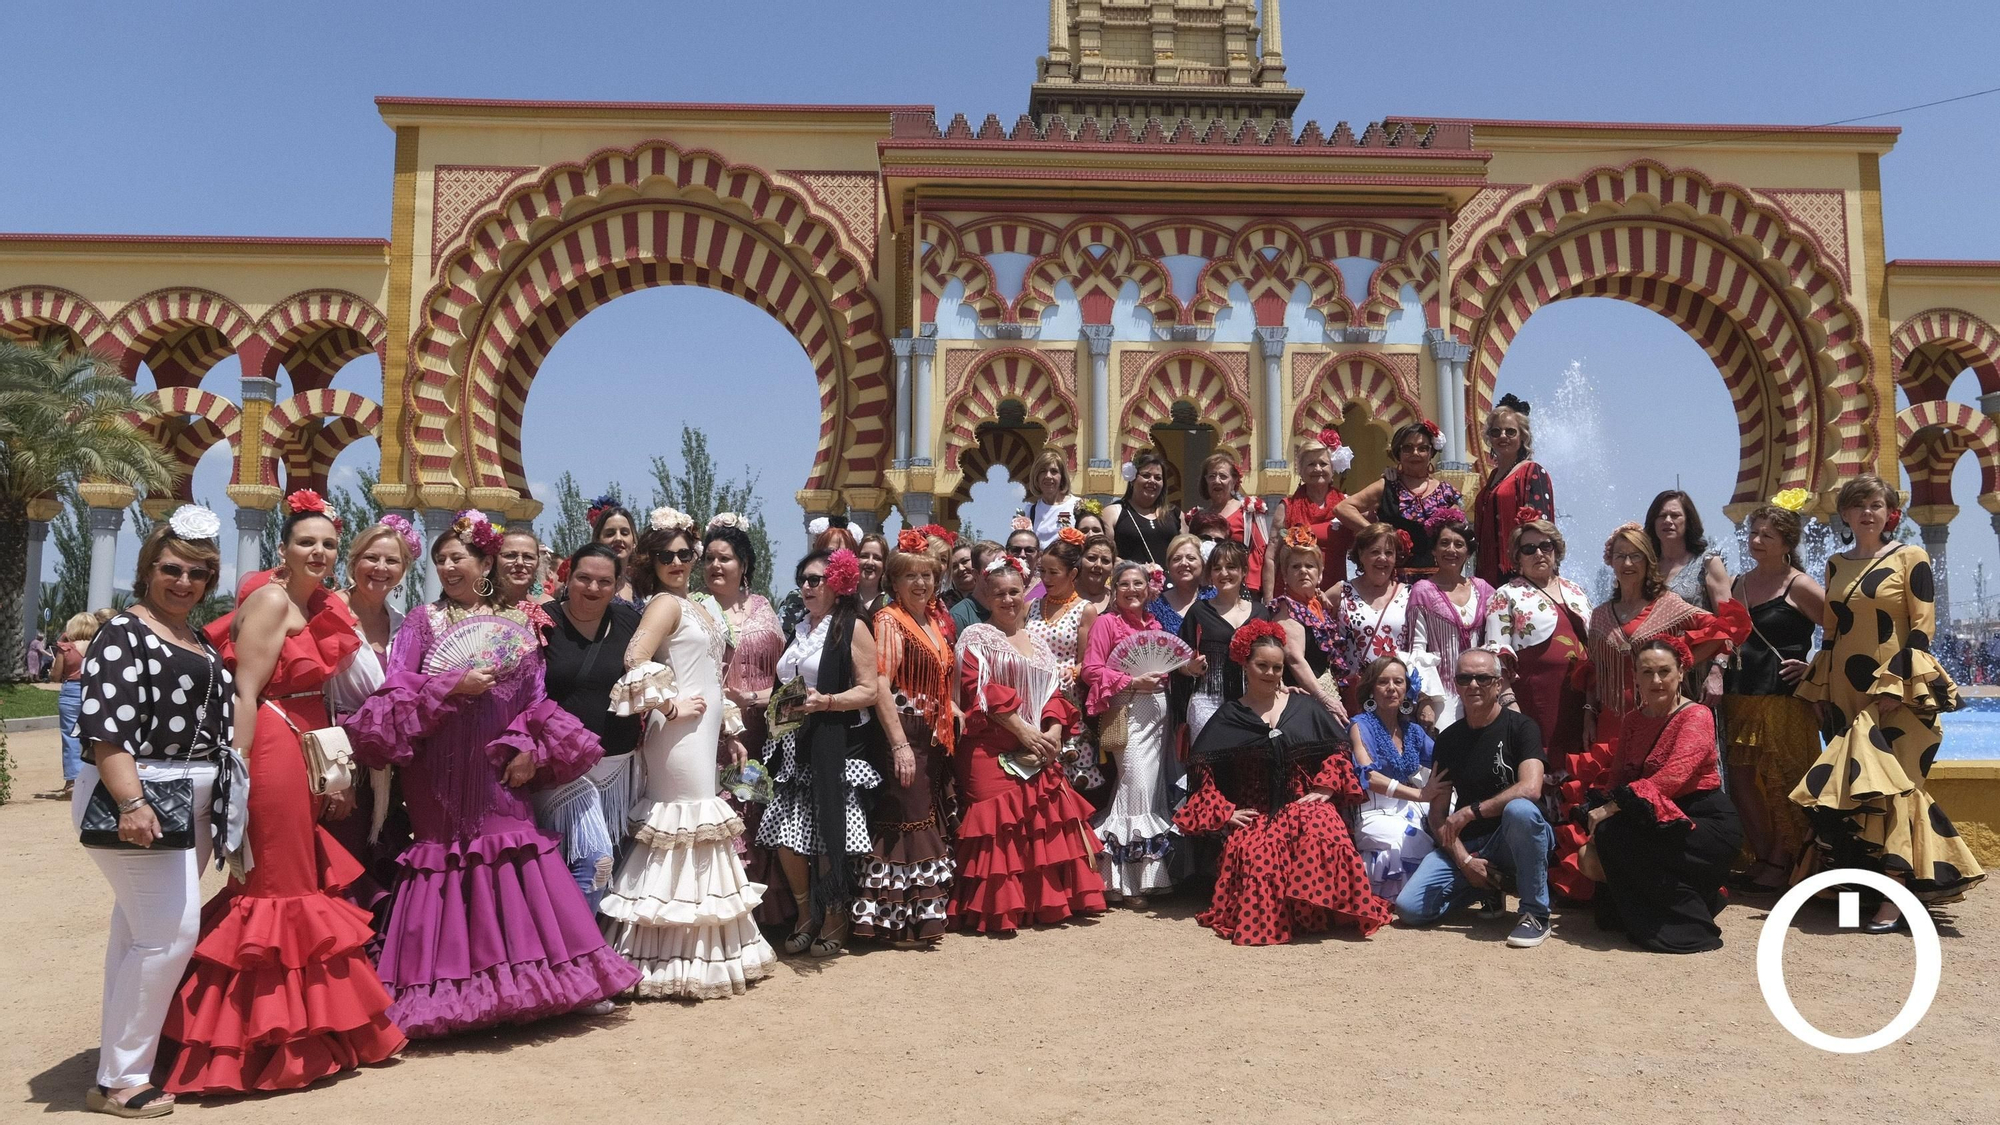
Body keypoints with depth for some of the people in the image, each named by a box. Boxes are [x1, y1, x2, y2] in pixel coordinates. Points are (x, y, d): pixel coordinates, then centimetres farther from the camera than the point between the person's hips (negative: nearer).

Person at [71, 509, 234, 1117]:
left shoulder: (202, 644, 16)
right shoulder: (124, 632, -9)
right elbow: (104, 724, -18)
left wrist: (225, 798, 22)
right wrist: (131, 803, -25)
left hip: (192, 803, 8)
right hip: (139, 799, -8)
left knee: (138, 926, 16)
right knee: (171, 931, -10)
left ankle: (124, 1050, 26)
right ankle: (119, 1079, 0)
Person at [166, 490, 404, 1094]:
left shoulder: (321, 606, 14)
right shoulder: (272, 599, -11)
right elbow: (244, 693, -18)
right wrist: (237, 780, -23)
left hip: (308, 759, 9)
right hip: (272, 754, -9)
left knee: (311, 881, 14)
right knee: (281, 891, -1)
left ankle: (310, 1030, 26)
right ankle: (271, 1038, 12)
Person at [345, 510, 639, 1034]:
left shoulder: (518, 623, 9)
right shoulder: (423, 620, 4)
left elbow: (536, 698, 7)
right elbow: (395, 692, -4)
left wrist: (529, 748, -6)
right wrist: (453, 688, -15)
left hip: (500, 771, 2)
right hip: (440, 771, -2)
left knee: (518, 865, -1)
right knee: (446, 861, -1)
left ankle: (521, 979, 9)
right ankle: (450, 988, 8)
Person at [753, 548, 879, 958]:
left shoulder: (852, 627, -4)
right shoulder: (799, 630, 17)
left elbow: (869, 691, -11)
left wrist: (826, 702, -22)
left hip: (836, 747, -6)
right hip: (797, 746, 7)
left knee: (829, 838, -4)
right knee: (787, 836, 2)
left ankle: (834, 921, 15)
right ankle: (805, 916, 21)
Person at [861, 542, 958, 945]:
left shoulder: (938, 621, 14)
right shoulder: (889, 620, -9)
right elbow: (880, 686, -18)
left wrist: (953, 713, 8)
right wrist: (900, 744, -24)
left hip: (934, 737, 8)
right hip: (904, 734, -8)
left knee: (930, 819, 13)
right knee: (904, 820, -6)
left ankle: (923, 910, 25)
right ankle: (896, 920, 4)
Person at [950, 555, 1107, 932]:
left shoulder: (1039, 641, 17)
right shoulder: (976, 636, 0)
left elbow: (1054, 692, 13)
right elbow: (979, 689, -10)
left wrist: (1053, 731, -6)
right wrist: (1021, 729, -15)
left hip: (1039, 751, 6)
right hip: (991, 750, -5)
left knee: (1044, 822, 6)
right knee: (999, 825, -7)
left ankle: (1044, 900, 17)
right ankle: (997, 908, 0)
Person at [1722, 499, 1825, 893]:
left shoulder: (1799, 586, -5)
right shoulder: (1739, 585, 14)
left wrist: (1814, 668, -8)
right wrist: (1721, 674, 10)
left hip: (1784, 698, -7)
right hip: (1739, 696, 7)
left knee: (1783, 783, -2)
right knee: (1741, 778, 6)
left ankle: (1782, 865, 9)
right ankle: (1762, 859, 18)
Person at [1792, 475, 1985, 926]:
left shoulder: (1911, 559, -2)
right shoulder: (1836, 565, 14)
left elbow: (1922, 629, -7)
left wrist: (1896, 686, -15)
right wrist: (1822, 689, 11)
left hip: (1895, 692, -5)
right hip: (1845, 693, 5)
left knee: (1887, 786, -11)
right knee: (1852, 788, 5)